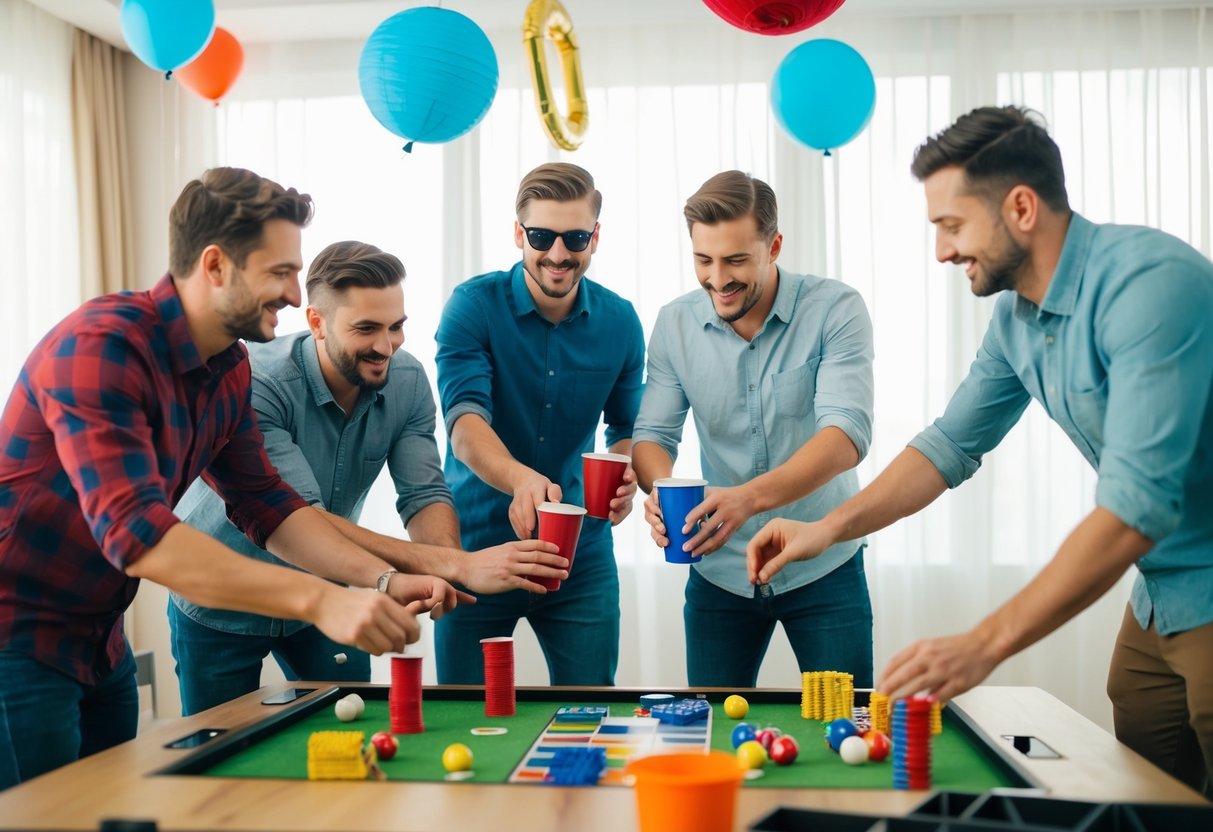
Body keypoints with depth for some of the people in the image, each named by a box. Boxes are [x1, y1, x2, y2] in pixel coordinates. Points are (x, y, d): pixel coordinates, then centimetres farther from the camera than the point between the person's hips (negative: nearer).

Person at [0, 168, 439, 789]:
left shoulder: (229, 370, 2)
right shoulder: (102, 347, -25)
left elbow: (266, 504, 4)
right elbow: (135, 532, -35)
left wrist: (381, 580, -11)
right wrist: (318, 600, -41)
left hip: (99, 638, 8)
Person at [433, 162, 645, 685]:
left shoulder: (620, 322, -1)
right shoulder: (473, 306, -11)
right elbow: (464, 422, -23)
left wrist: (627, 476, -11)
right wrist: (520, 479, -43)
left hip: (582, 554, 2)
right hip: (478, 546, -2)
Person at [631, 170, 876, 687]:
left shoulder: (835, 310, -13)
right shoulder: (675, 325, -4)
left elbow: (847, 433, -24)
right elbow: (653, 433, -2)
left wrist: (751, 496, -40)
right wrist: (662, 488, -26)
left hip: (824, 567, -2)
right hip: (719, 570, 2)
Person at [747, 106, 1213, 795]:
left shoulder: (1151, 282, -24)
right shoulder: (1016, 316, 3)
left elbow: (1137, 505, -30)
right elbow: (952, 445, 13)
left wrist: (984, 645, -30)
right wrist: (831, 527, -1)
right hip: (1158, 600, 8)